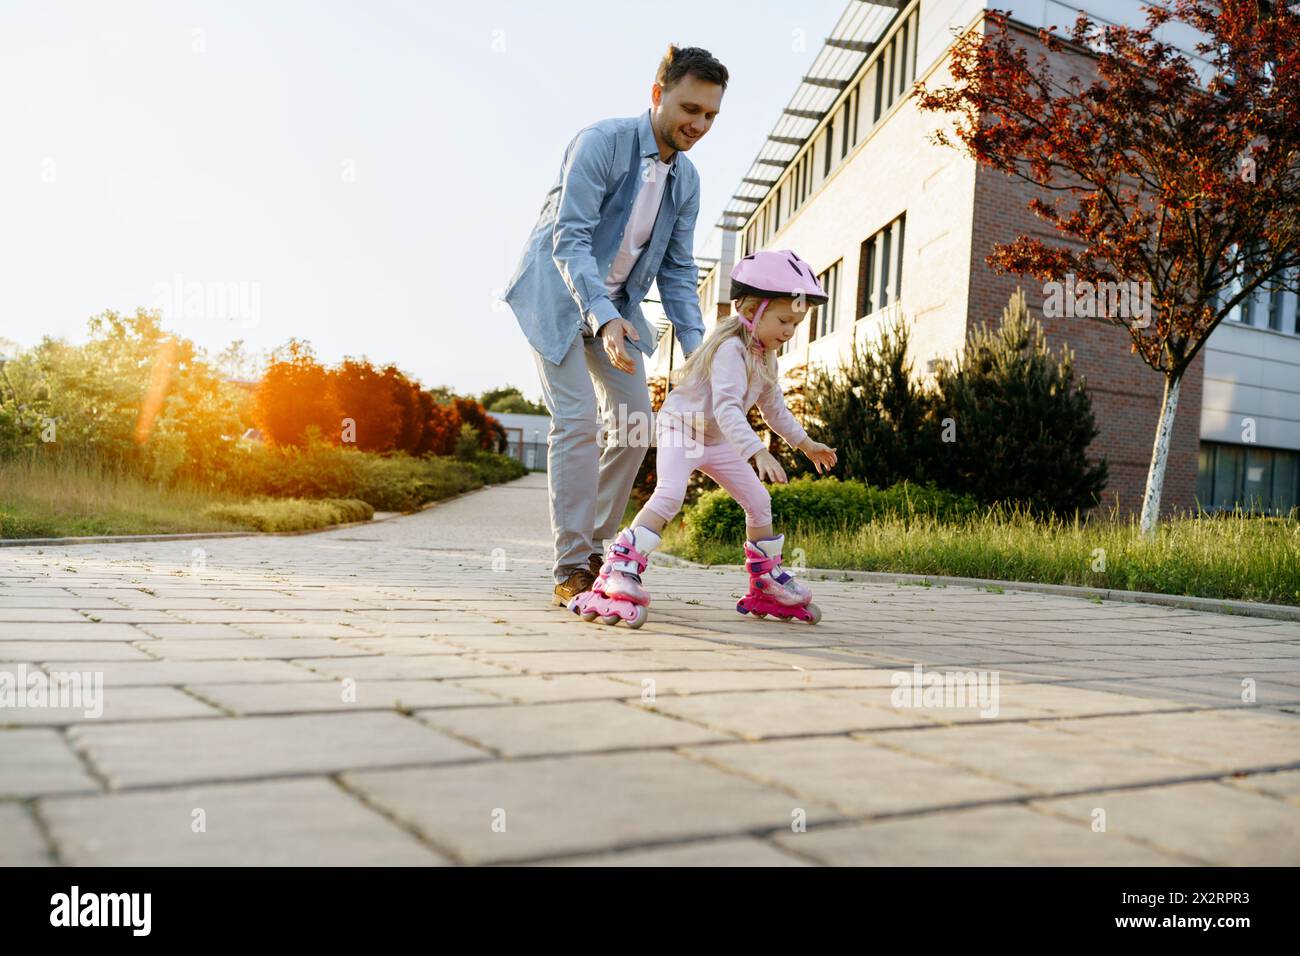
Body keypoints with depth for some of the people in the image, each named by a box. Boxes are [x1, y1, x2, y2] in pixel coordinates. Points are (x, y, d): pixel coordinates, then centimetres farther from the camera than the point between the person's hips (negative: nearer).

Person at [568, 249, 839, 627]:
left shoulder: (766, 357, 3)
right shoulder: (731, 349, -28)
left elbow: (774, 408, 17)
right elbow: (727, 409, -41)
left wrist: (806, 443, 19)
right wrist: (757, 452, -52)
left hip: (717, 441, 9)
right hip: (680, 428, -9)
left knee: (759, 501, 9)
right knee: (669, 495, -30)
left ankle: (768, 582, 23)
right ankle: (619, 573, -33)